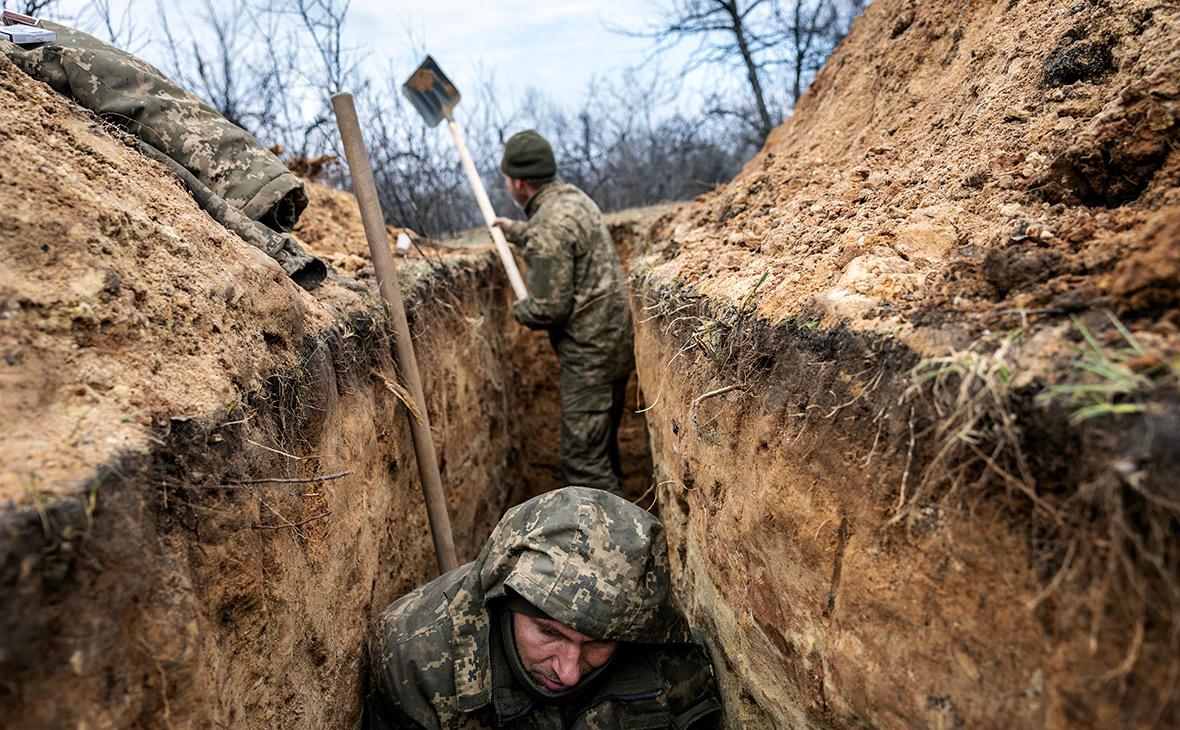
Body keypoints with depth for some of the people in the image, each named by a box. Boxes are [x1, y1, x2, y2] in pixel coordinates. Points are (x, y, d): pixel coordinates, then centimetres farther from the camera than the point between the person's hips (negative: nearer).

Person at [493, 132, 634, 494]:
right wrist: (514, 230, 43)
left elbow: (548, 308, -21)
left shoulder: (548, 227, -22)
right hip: (616, 338, 10)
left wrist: (518, 310, 0)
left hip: (590, 352, -10)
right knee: (603, 443, 23)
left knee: (584, 458, -4)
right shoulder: (573, 196, 9)